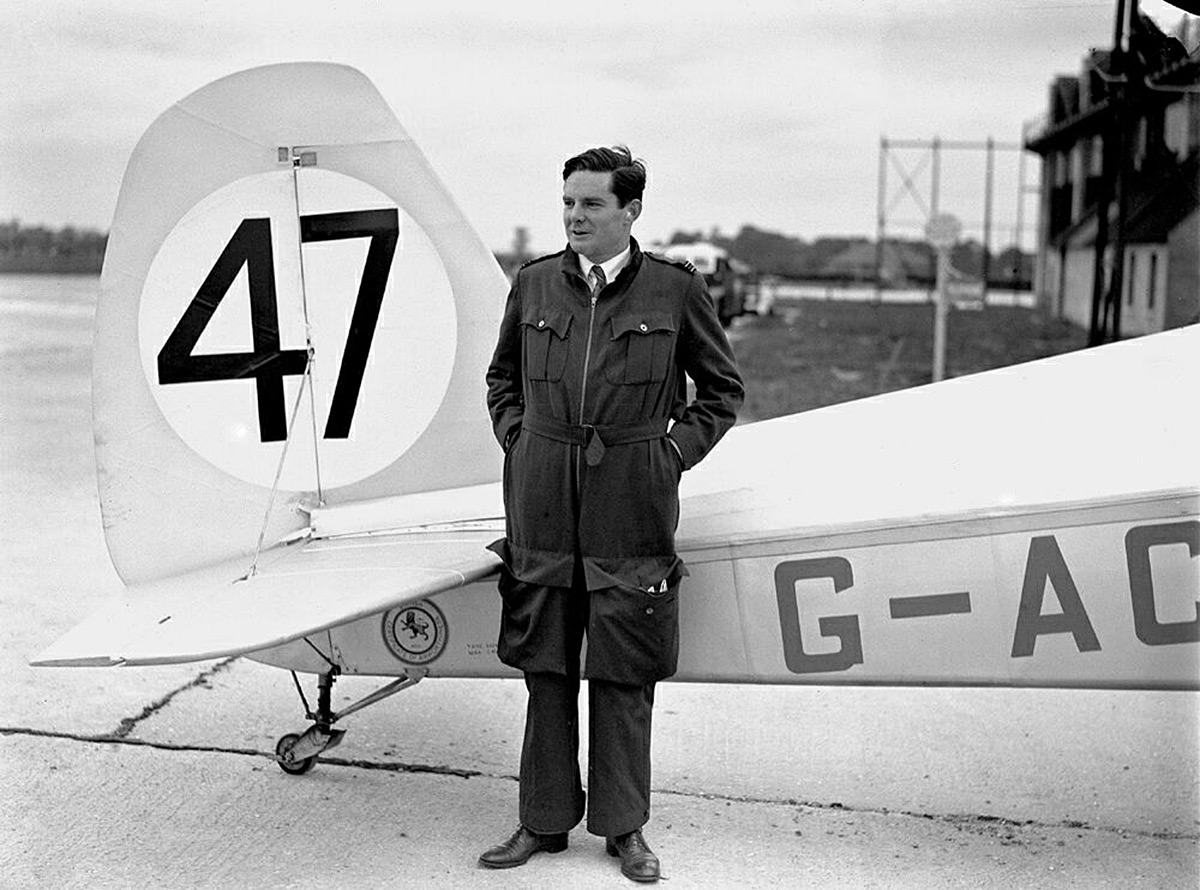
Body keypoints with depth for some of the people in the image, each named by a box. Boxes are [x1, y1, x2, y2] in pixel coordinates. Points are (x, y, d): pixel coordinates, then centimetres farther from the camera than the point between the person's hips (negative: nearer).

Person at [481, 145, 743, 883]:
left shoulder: (676, 289, -1)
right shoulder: (534, 284, 6)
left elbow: (722, 389, 8)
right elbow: (502, 376, 20)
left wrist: (671, 454, -1)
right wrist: (520, 442, 7)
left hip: (631, 509, -2)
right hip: (542, 504, 3)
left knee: (623, 678, 5)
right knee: (545, 670, 9)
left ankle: (624, 827, 21)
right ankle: (545, 820, 23)